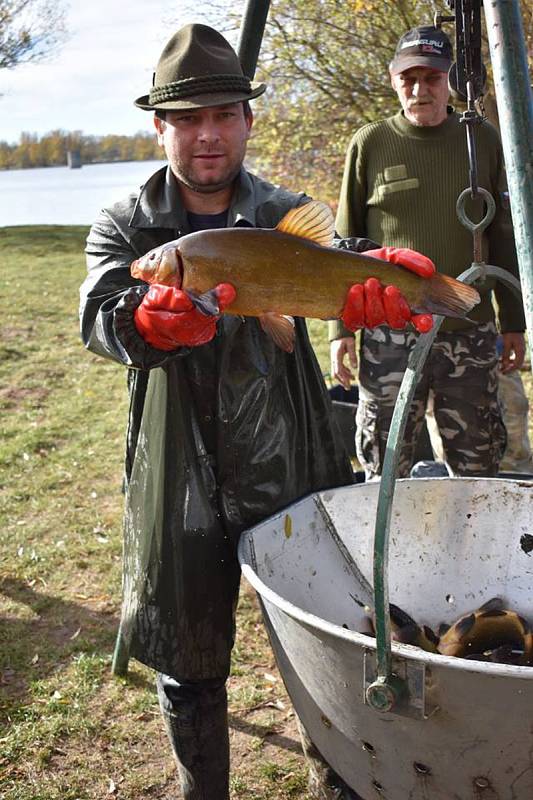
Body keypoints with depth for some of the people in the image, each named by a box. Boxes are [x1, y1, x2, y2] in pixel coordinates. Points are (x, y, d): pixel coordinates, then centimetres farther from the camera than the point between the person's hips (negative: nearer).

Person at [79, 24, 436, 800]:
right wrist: (151, 320, -43)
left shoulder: (288, 216, 3)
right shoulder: (125, 227, 2)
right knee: (188, 660, 12)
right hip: (182, 482, 0)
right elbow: (99, 317, -19)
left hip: (295, 471, 1)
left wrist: (369, 283, -45)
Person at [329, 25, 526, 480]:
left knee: (478, 469, 7)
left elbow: (503, 237, 13)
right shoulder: (370, 144, 4)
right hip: (389, 334, -1)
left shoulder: (482, 141, 8)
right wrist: (340, 327, 1)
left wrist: (514, 323, 11)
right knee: (386, 476, 3)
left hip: (472, 330, 2)